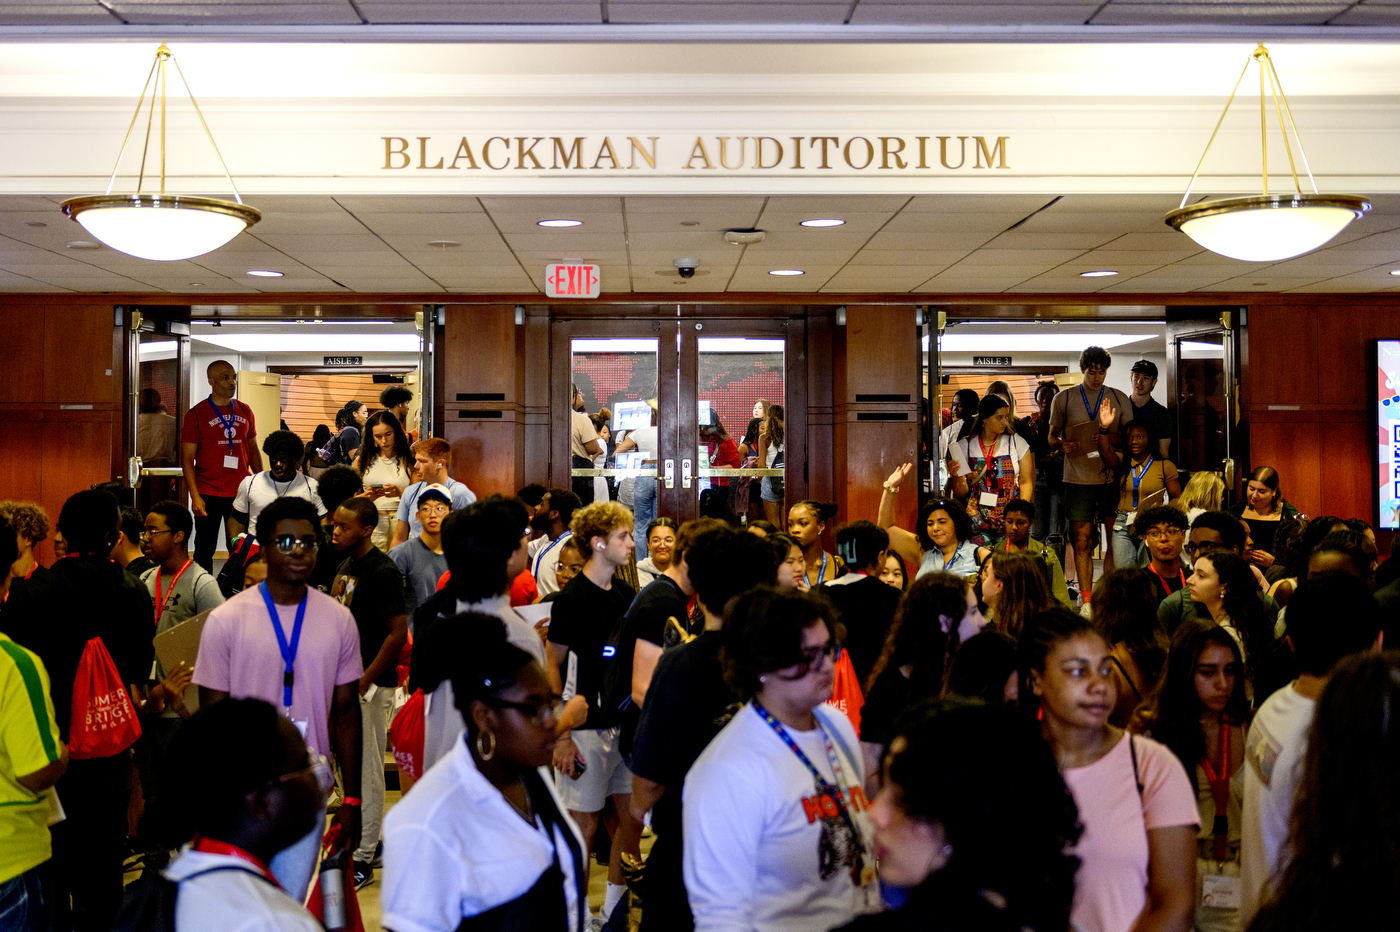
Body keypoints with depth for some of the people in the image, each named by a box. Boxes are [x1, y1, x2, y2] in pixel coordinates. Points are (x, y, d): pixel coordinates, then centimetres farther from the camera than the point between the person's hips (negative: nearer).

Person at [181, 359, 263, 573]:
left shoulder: (245, 411, 9)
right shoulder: (196, 415, -3)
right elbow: (187, 459, -5)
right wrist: (195, 496, -14)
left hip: (241, 492, 3)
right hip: (208, 495, -3)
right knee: (205, 550, 5)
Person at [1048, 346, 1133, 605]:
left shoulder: (1120, 400, 9)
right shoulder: (1063, 399, 7)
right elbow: (1052, 437, 12)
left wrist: (1107, 434, -13)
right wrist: (1063, 445, -12)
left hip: (1112, 477, 1)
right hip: (1078, 479, -1)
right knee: (1082, 541, -1)